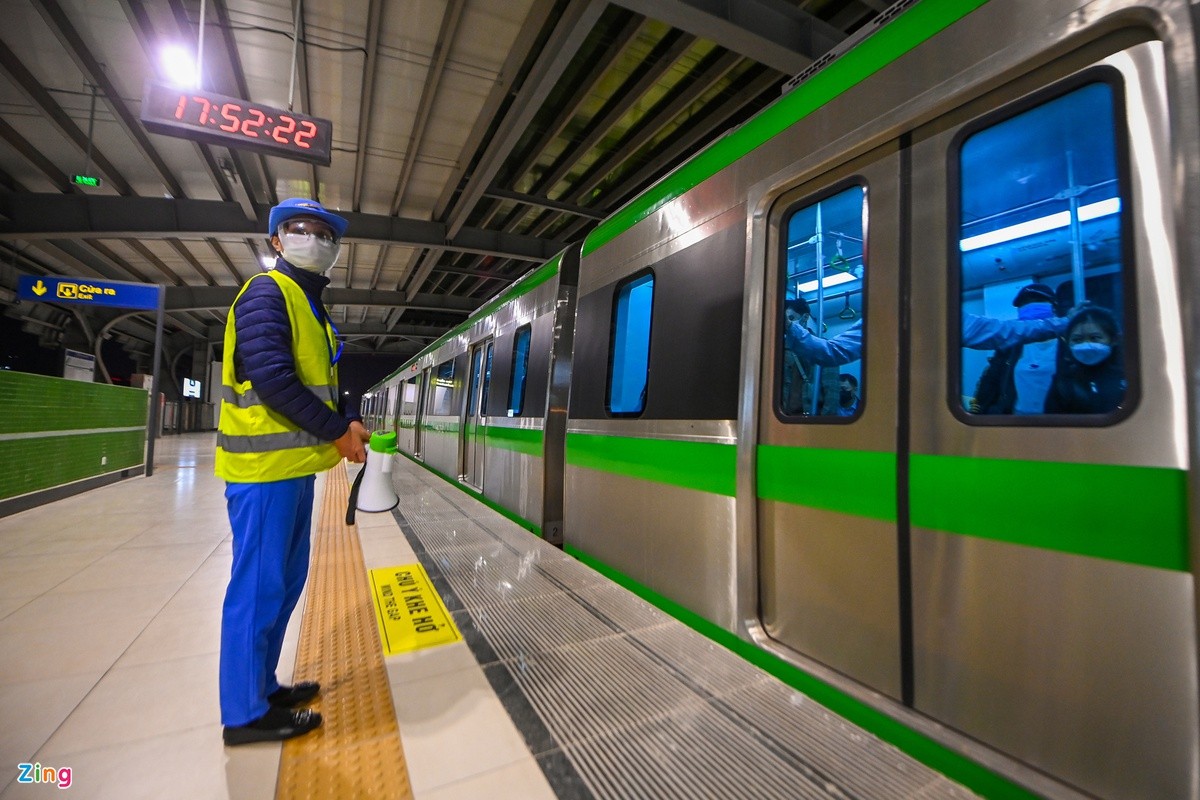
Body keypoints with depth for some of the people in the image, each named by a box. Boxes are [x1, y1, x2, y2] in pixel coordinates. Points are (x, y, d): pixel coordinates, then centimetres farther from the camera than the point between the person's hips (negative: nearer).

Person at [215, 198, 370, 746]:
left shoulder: (310, 305, 20)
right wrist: (337, 430, -14)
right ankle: (246, 713, 16)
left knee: (285, 582, 17)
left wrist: (344, 425, 3)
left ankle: (262, 686, 32)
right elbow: (272, 378, -21)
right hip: (264, 465, -9)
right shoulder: (267, 294, -9)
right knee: (259, 587, 1)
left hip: (293, 465, 10)